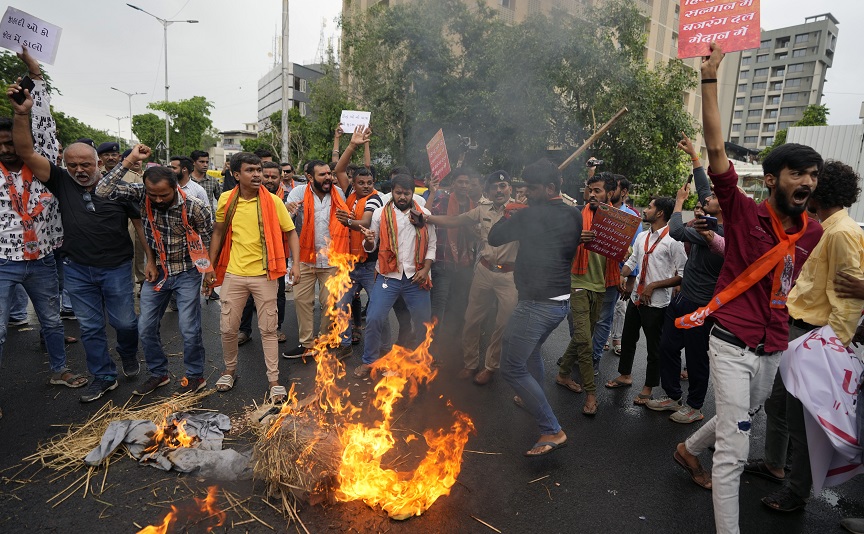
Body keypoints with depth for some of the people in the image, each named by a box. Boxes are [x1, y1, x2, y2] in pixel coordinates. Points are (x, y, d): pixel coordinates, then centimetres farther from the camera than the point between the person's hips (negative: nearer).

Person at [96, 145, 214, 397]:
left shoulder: (194, 207, -21)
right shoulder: (142, 195, -12)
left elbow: (210, 240, -9)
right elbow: (103, 191, -23)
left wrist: (211, 272, -3)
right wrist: (130, 160, -26)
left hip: (186, 273, -4)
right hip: (156, 271, 4)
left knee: (189, 329, -2)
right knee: (146, 327, 9)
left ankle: (195, 376, 18)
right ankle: (158, 373, 29)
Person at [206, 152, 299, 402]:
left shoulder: (273, 201, -7)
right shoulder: (226, 200, 1)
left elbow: (290, 233, -3)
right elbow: (218, 234, 11)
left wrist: (296, 263, -16)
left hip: (264, 275, -2)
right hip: (233, 274, 3)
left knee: (268, 329, 4)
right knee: (228, 328, 10)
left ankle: (274, 381, 16)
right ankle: (230, 370, 36)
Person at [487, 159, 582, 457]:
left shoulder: (531, 215, -16)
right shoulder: (575, 216, 6)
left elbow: (495, 238, -8)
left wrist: (508, 216, 12)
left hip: (537, 303, -9)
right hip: (562, 301, 9)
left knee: (512, 368, -3)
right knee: (531, 349, 31)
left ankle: (552, 432, -1)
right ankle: (531, 399, 51)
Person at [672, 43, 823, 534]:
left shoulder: (813, 232, 4)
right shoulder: (744, 213, -11)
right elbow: (717, 149, -18)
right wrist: (710, 78, -19)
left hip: (775, 348, 6)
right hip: (733, 345, -6)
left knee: (742, 419, 26)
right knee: (734, 451, -4)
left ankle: (690, 449, 53)